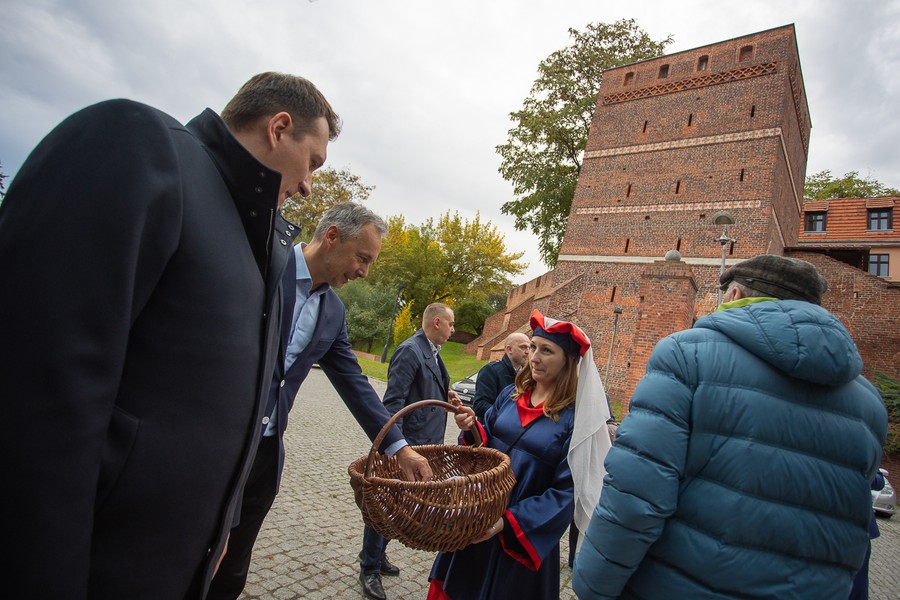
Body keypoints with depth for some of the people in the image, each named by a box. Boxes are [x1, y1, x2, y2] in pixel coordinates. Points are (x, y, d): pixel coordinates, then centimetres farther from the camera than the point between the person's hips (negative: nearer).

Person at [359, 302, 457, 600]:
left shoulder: (433, 352, 9)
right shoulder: (410, 350, -19)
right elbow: (393, 401, -22)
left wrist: (446, 395, 5)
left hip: (426, 444, 9)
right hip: (407, 444, -9)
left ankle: (377, 554, 39)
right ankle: (370, 569, 23)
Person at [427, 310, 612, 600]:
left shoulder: (576, 417, -16)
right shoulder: (511, 394, -1)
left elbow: (566, 491, -17)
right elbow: (485, 444, 7)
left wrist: (510, 521, -24)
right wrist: (472, 429, -15)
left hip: (525, 534, -5)